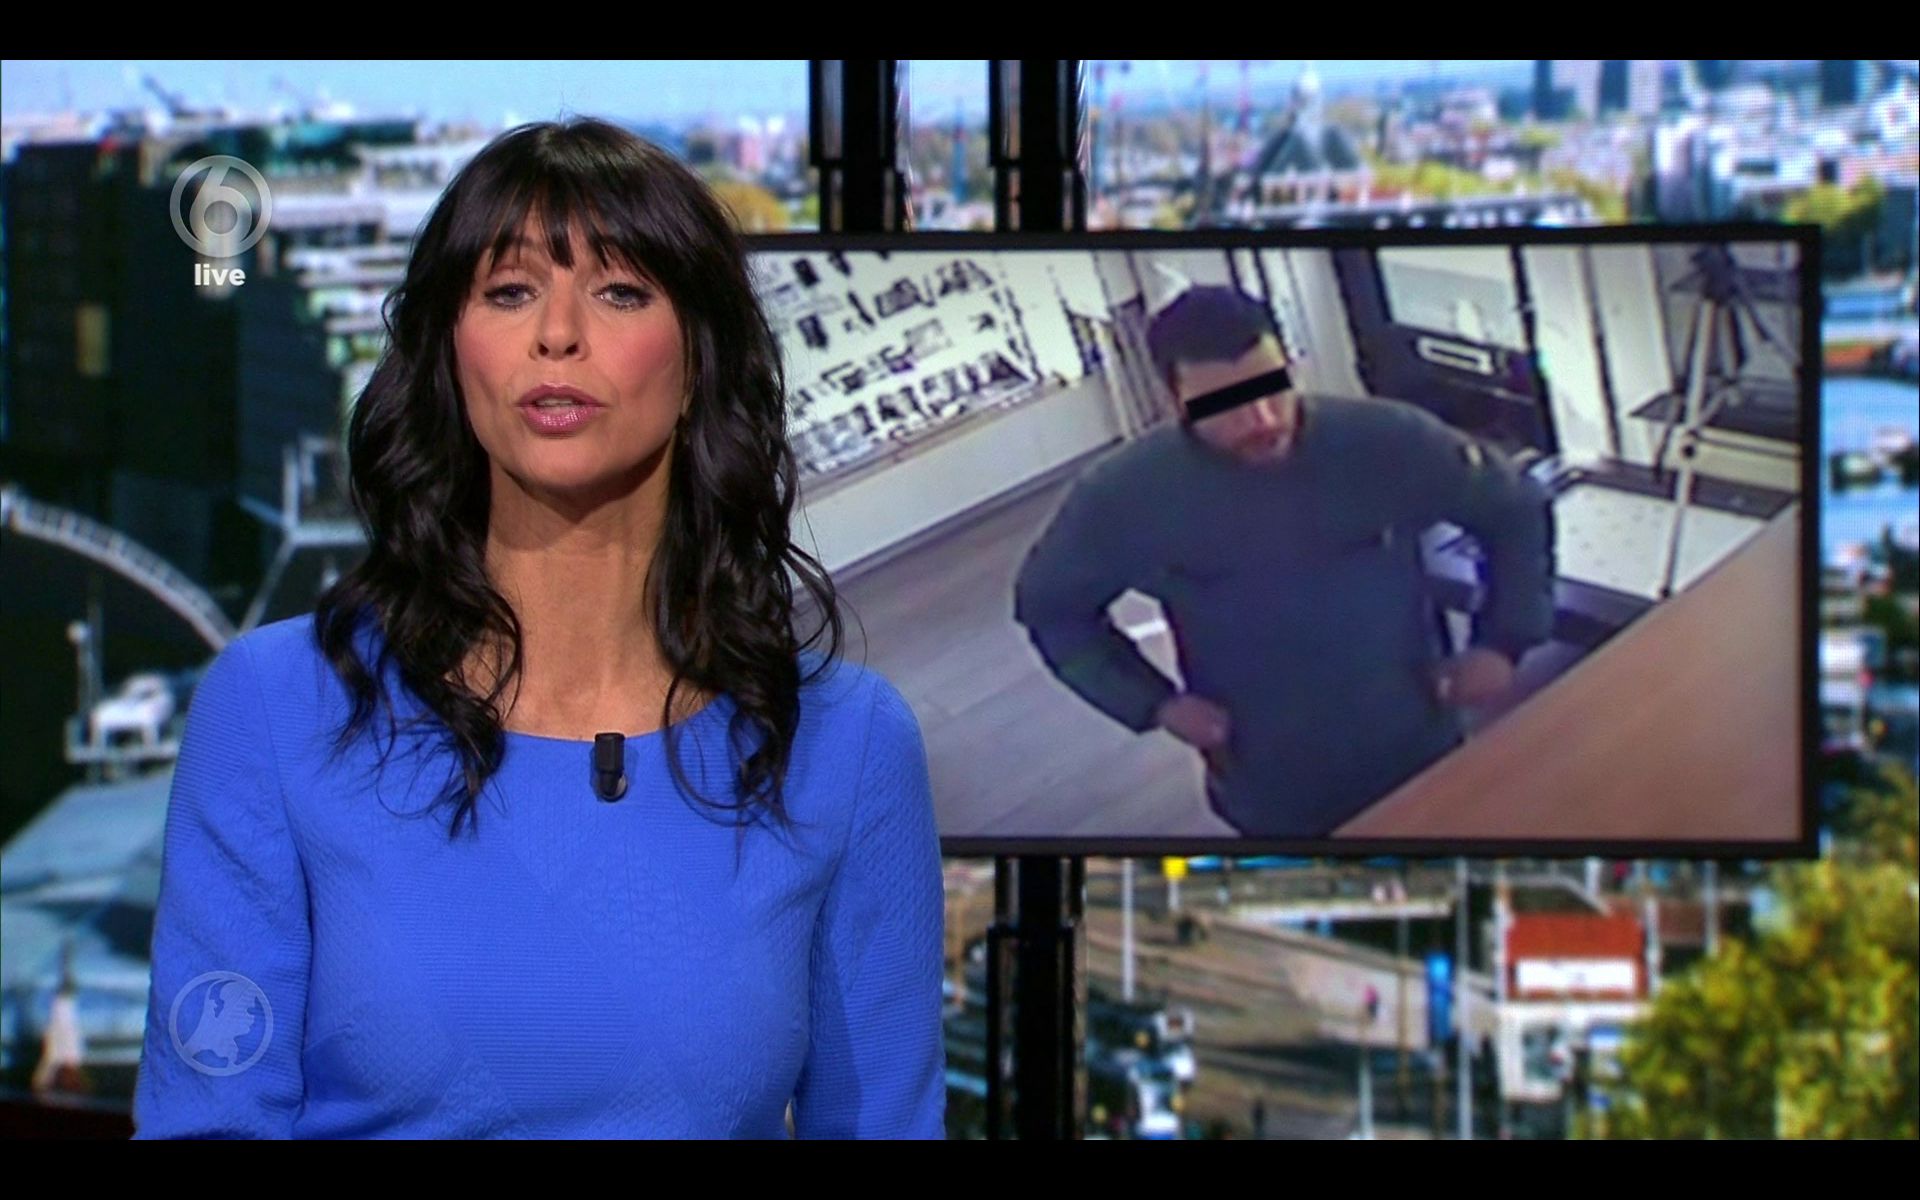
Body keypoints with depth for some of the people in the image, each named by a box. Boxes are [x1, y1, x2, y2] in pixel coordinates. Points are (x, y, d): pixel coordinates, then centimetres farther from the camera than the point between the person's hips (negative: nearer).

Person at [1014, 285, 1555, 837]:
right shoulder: (1124, 496, -19)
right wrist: (1154, 703, -8)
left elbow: (1516, 508, -2)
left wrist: (1503, 642, -7)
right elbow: (1050, 606, 0)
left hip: (1421, 766, 1)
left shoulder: (1387, 442, -20)